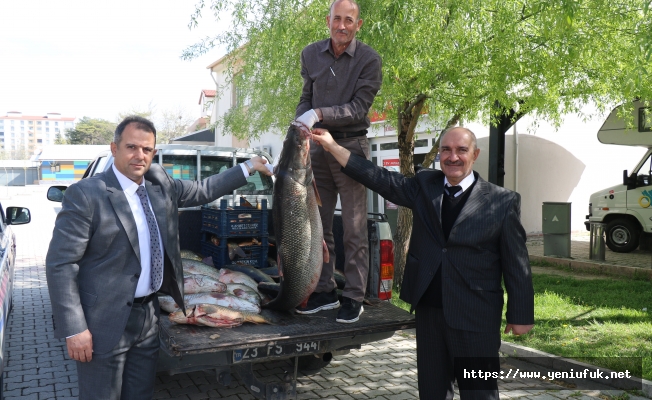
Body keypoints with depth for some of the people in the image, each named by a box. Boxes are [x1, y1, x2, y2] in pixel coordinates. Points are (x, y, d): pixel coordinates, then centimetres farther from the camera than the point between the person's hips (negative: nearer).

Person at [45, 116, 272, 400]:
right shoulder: (85, 194, -15)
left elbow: (202, 191, 19)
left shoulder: (160, 185, 4)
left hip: (148, 315, 6)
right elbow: (60, 264, -15)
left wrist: (248, 167, 18)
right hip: (105, 322, -6)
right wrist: (74, 329, -18)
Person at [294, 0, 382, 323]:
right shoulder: (311, 54, 7)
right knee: (318, 225, 9)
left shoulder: (369, 59, -7)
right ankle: (325, 291, 22)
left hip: (350, 147, -5)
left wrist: (319, 114, -24)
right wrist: (301, 123, -5)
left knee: (354, 229, 0)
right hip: (317, 146, 5)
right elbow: (307, 98, 13)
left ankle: (354, 297, 10)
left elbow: (359, 108, -13)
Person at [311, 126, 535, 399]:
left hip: (475, 317, -3)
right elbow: (381, 179, 3)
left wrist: (520, 315, -1)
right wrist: (332, 146, -1)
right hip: (428, 310, 4)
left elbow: (516, 263, -3)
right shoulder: (424, 186, 5)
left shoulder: (503, 201, -5)